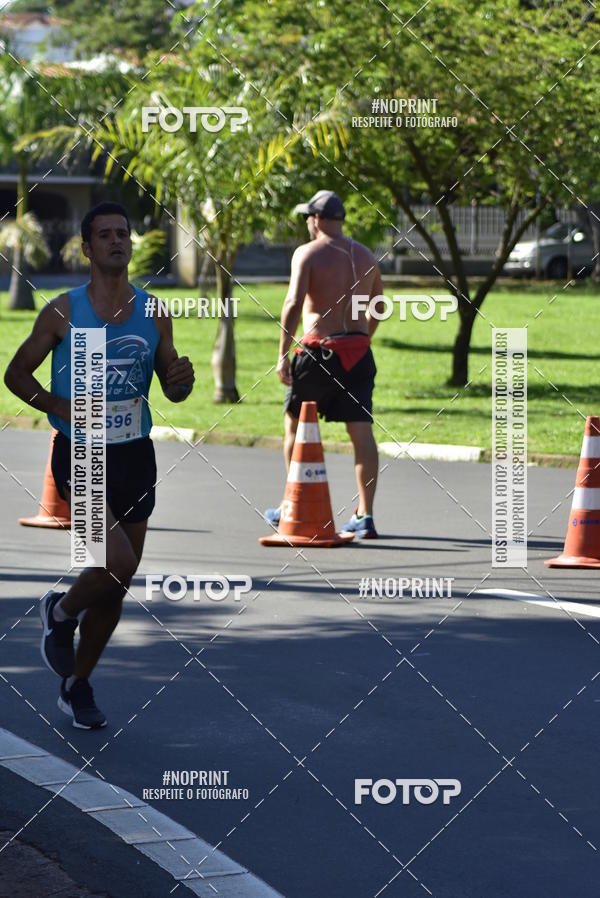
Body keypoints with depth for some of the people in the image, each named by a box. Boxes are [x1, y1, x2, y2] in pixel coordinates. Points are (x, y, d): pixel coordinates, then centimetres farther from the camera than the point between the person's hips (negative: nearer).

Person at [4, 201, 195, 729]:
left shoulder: (153, 313, 5)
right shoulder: (63, 312, -5)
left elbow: (172, 390, 11)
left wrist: (183, 381, -13)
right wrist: (60, 407, -15)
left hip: (135, 456, 4)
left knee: (117, 584, 10)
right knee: (119, 564, -22)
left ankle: (77, 686, 28)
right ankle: (61, 613, 11)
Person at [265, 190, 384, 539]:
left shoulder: (308, 253, -6)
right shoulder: (365, 256, 12)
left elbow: (294, 303, -17)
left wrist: (283, 353, -13)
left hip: (319, 351, -4)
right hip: (359, 353, 4)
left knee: (295, 424, 13)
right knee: (362, 430, 1)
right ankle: (365, 515, -3)